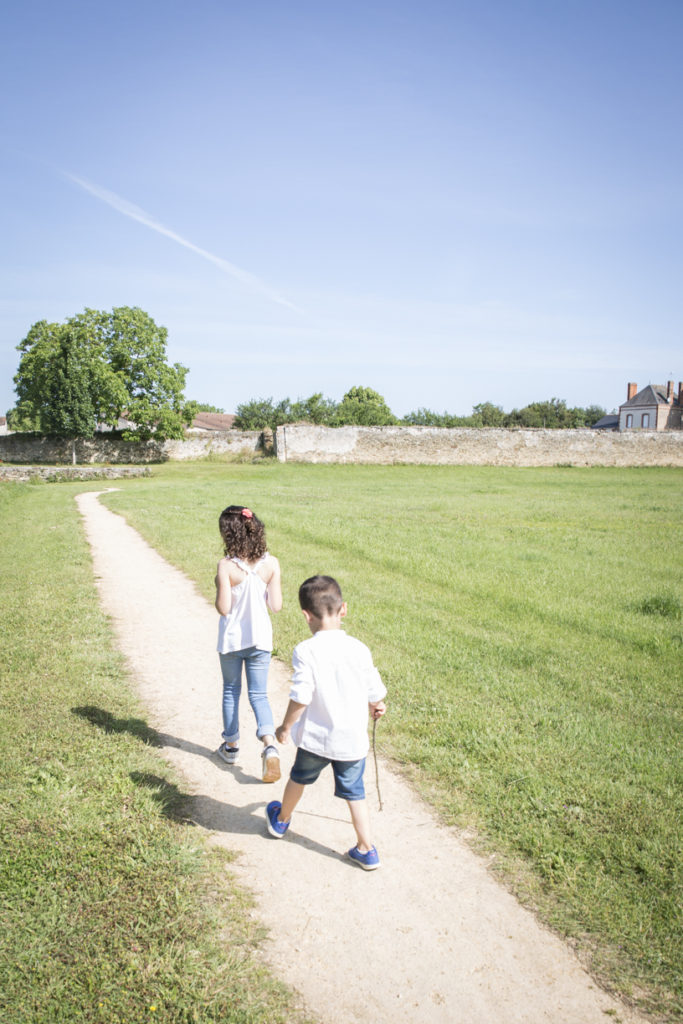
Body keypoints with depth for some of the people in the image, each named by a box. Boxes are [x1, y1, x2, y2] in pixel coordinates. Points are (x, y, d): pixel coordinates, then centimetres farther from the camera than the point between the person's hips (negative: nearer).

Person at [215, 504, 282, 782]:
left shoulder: (226, 567, -19)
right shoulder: (271, 563, -10)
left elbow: (223, 608, -17)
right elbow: (276, 605, -7)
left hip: (231, 640, -2)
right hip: (260, 638, 2)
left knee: (231, 691, 20)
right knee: (258, 694, 12)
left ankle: (231, 746, 33)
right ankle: (270, 744, -10)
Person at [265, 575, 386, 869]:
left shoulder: (305, 651, -19)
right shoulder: (359, 649, -10)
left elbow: (300, 697, -20)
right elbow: (374, 693, -1)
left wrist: (285, 727, -3)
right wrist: (376, 707, 23)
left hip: (316, 738, -1)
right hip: (353, 740, 1)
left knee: (299, 778, 25)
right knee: (354, 793, 16)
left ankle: (281, 820, 49)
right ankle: (366, 850, 19)